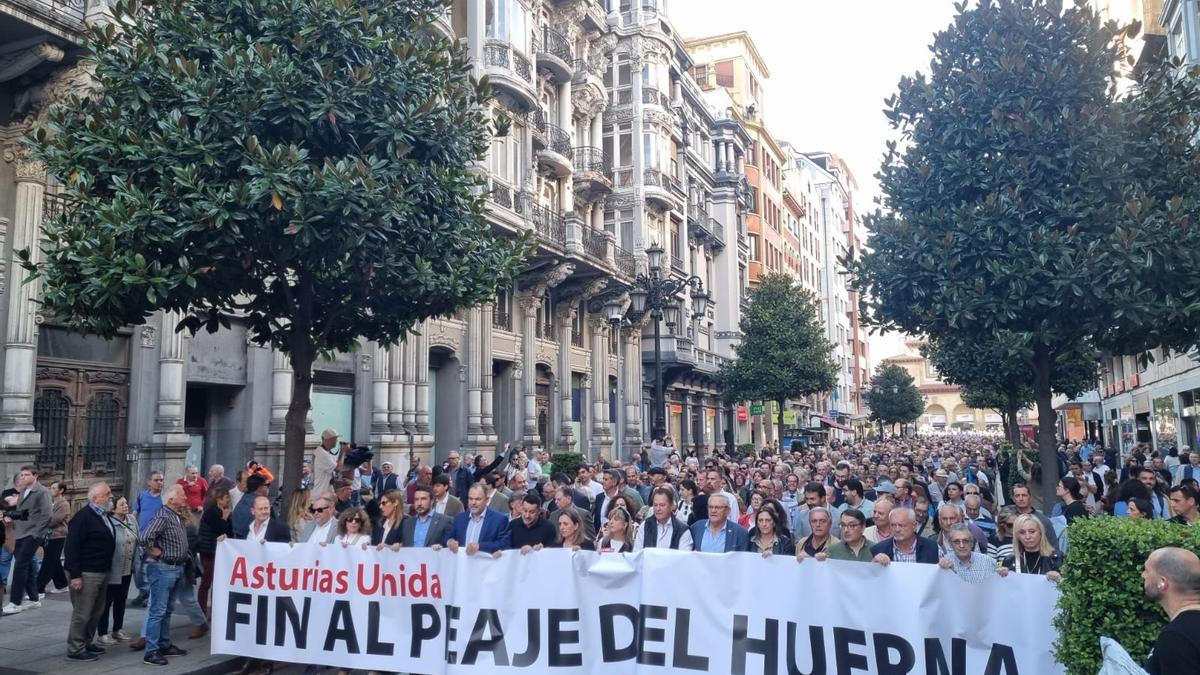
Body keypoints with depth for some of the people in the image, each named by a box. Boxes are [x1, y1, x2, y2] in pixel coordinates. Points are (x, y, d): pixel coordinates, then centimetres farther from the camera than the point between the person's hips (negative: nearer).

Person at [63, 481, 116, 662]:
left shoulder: (103, 515, 11)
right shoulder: (83, 516, -16)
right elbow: (71, 546, -19)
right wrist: (75, 575, -22)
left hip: (102, 572, 9)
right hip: (86, 573, -9)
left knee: (96, 611, 17)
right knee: (82, 613, -2)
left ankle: (87, 642, 29)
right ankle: (75, 649, 8)